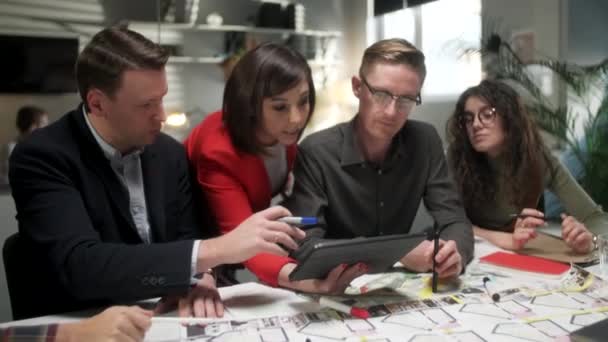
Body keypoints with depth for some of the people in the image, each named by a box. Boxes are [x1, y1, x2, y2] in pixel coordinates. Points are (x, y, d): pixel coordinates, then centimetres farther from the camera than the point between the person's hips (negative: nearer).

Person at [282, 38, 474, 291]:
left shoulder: (425, 141, -4)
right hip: (336, 288, -3)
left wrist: (453, 255, -27)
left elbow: (455, 222, -3)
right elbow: (305, 246, -22)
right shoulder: (317, 152, -17)